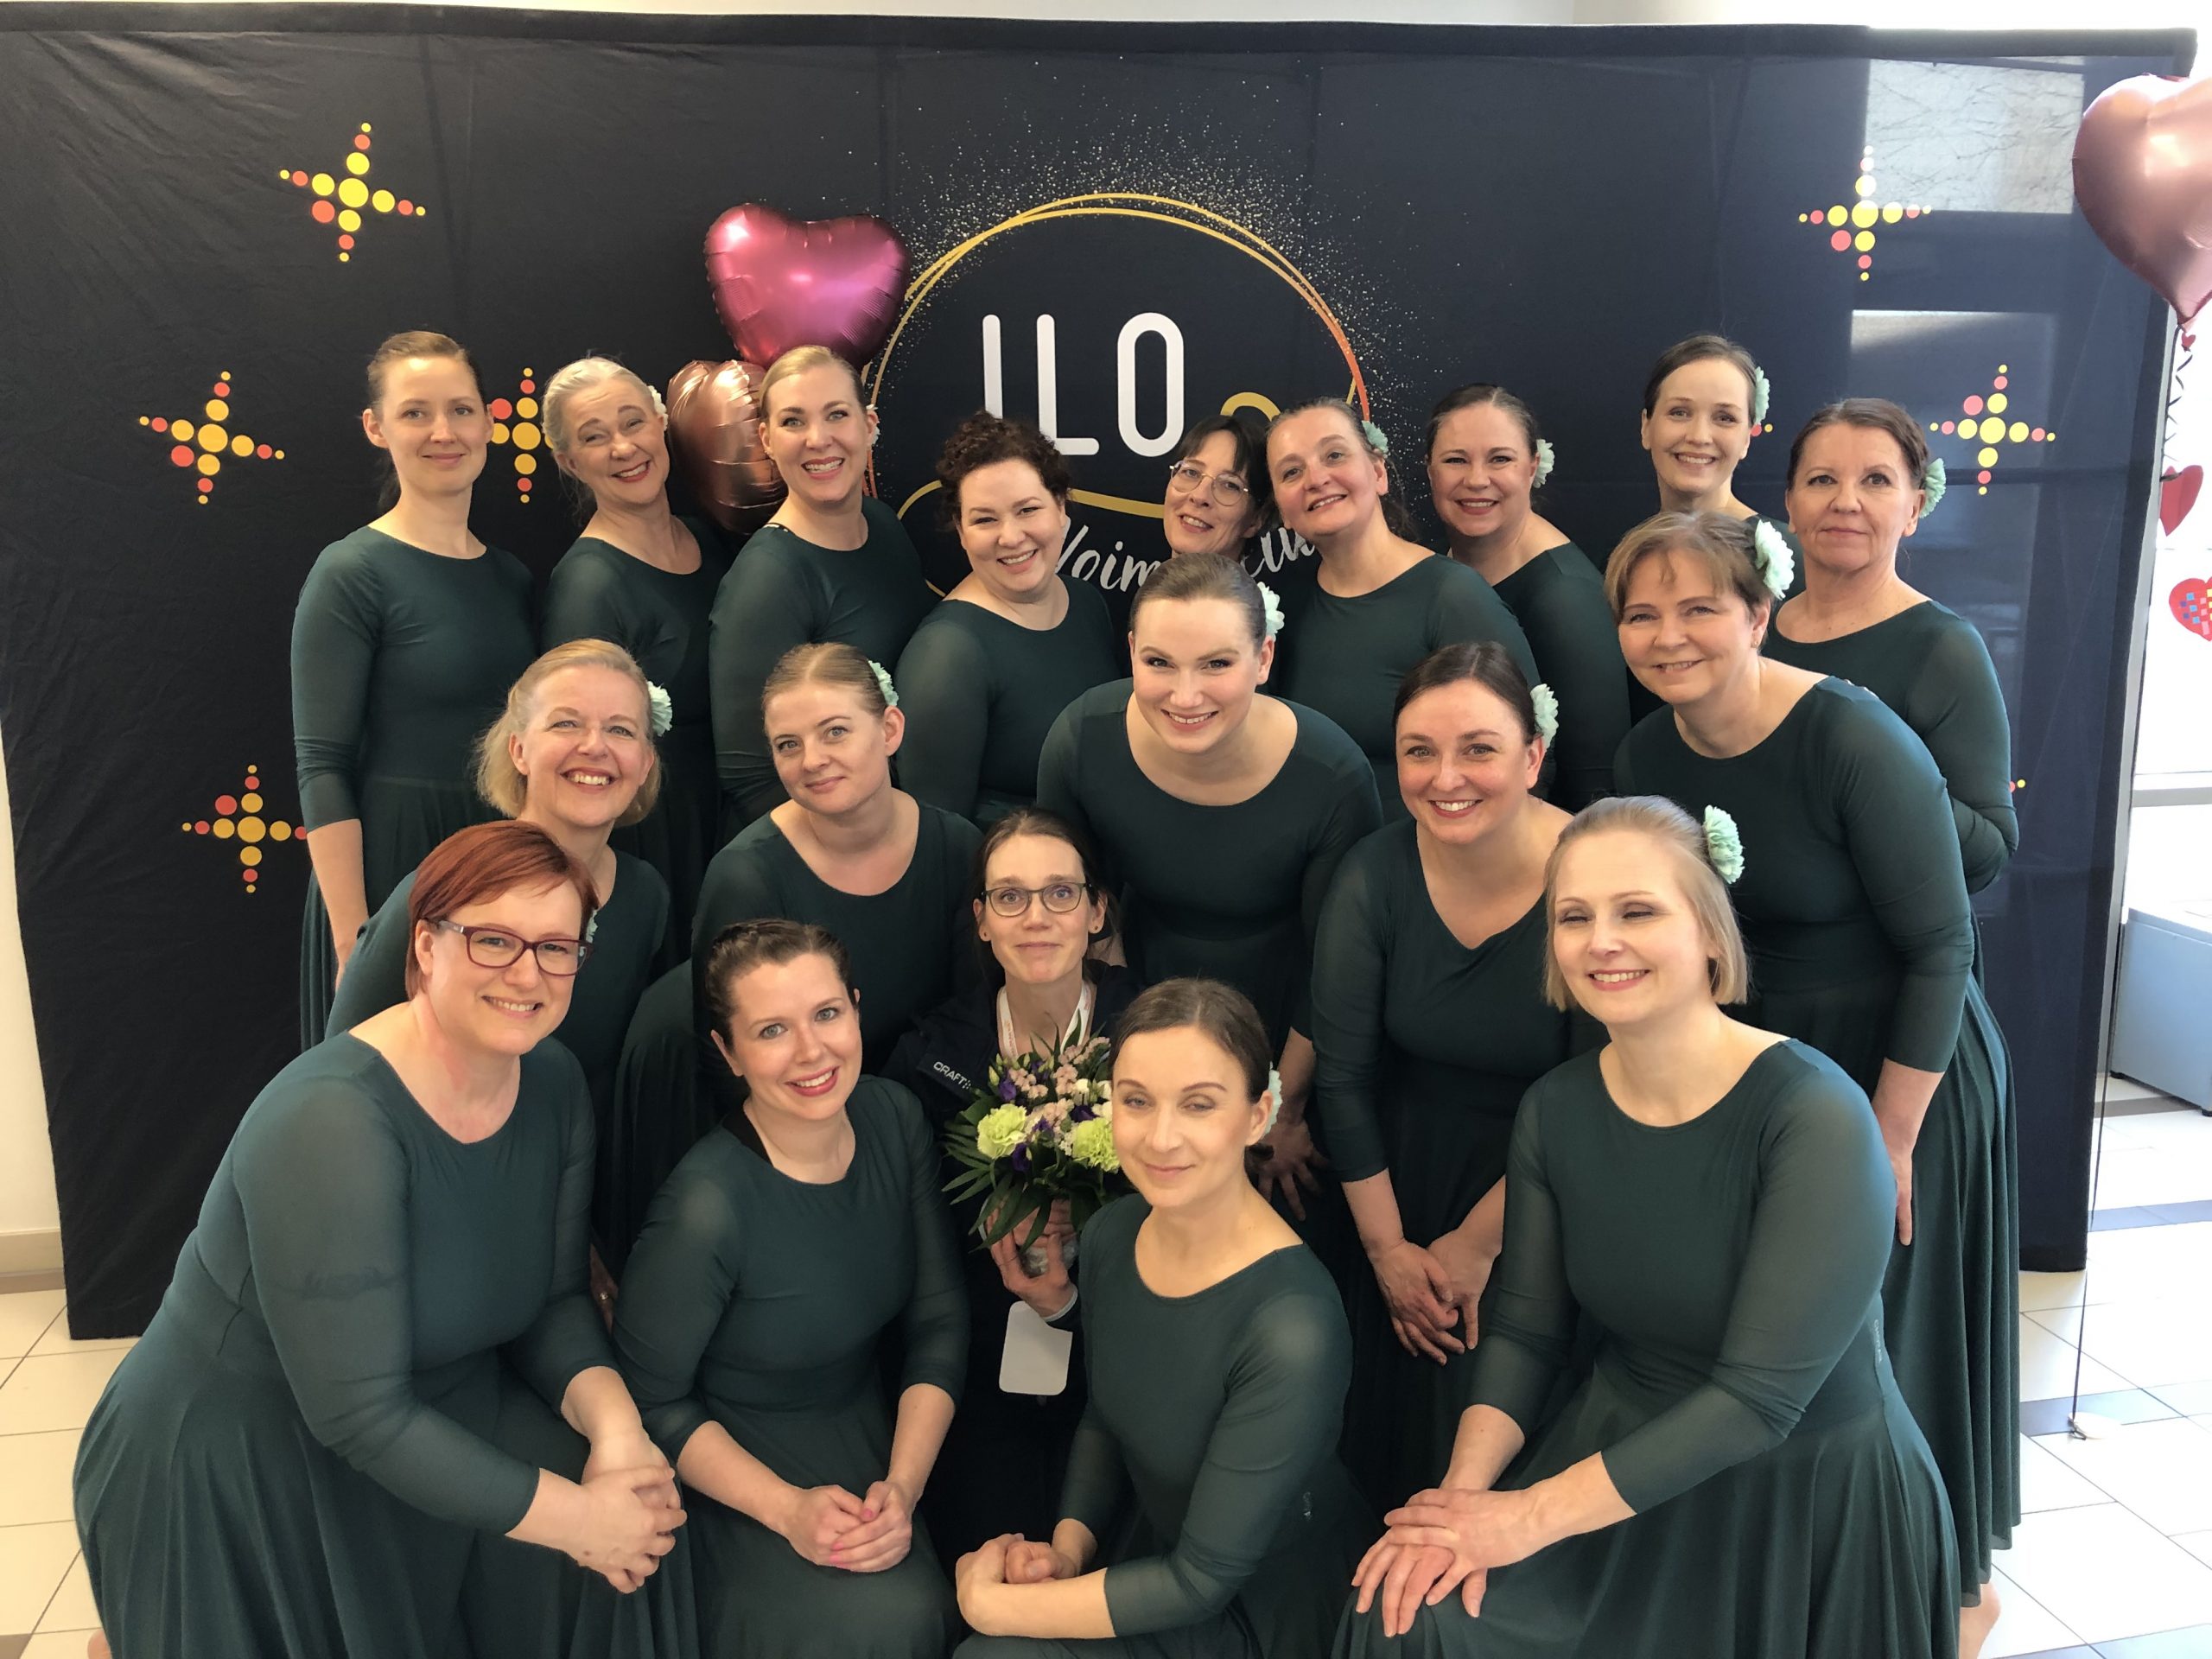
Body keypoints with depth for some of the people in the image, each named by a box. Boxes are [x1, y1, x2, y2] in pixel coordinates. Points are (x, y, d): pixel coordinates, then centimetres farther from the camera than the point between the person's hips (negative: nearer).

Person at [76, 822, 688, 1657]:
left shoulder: (554, 1083, -6)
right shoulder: (332, 1121, -27)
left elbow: (553, 1298, -1)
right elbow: (357, 1412, -26)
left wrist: (613, 1422, -20)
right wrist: (575, 1516, -24)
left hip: (431, 1422, 6)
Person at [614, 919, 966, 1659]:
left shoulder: (893, 1118, -10)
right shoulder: (709, 1204, -26)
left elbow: (940, 1322, -3)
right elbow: (651, 1399, -13)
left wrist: (903, 1487, -14)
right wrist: (788, 1509, -19)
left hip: (872, 1427, 5)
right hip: (737, 1464, -5)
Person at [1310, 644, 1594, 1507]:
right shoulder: (1374, 877, -17)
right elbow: (1342, 1079, -8)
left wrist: (1478, 1243, -10)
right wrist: (1386, 1248, -4)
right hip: (1408, 1173, 3)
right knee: (1399, 1420, 18)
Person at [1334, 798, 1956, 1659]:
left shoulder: (1815, 1116, -21)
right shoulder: (1554, 1111, -5)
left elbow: (1760, 1397, -22)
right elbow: (1523, 1330, 0)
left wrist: (1535, 1515, -22)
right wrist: (1465, 1494, -16)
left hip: (1812, 1500, -3)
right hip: (1625, 1472, 4)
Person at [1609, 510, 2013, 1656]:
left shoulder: (1854, 742, -24)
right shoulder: (1647, 757, -6)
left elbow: (1940, 948, -18)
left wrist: (1892, 1136, -16)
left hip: (1894, 1074, -5)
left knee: (1881, 1333, 9)